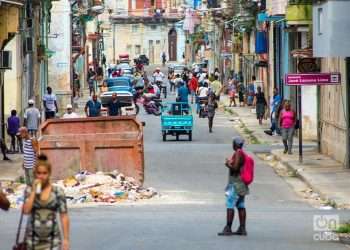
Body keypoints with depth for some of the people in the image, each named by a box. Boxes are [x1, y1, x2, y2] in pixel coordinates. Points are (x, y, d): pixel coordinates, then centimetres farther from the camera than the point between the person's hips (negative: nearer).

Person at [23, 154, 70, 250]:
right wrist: (34, 191, -13)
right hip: (33, 237, 2)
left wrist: (66, 239, -6)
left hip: (52, 238, -2)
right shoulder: (29, 190, 0)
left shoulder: (58, 191, -4)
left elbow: (64, 216, -3)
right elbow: (26, 210, -15)